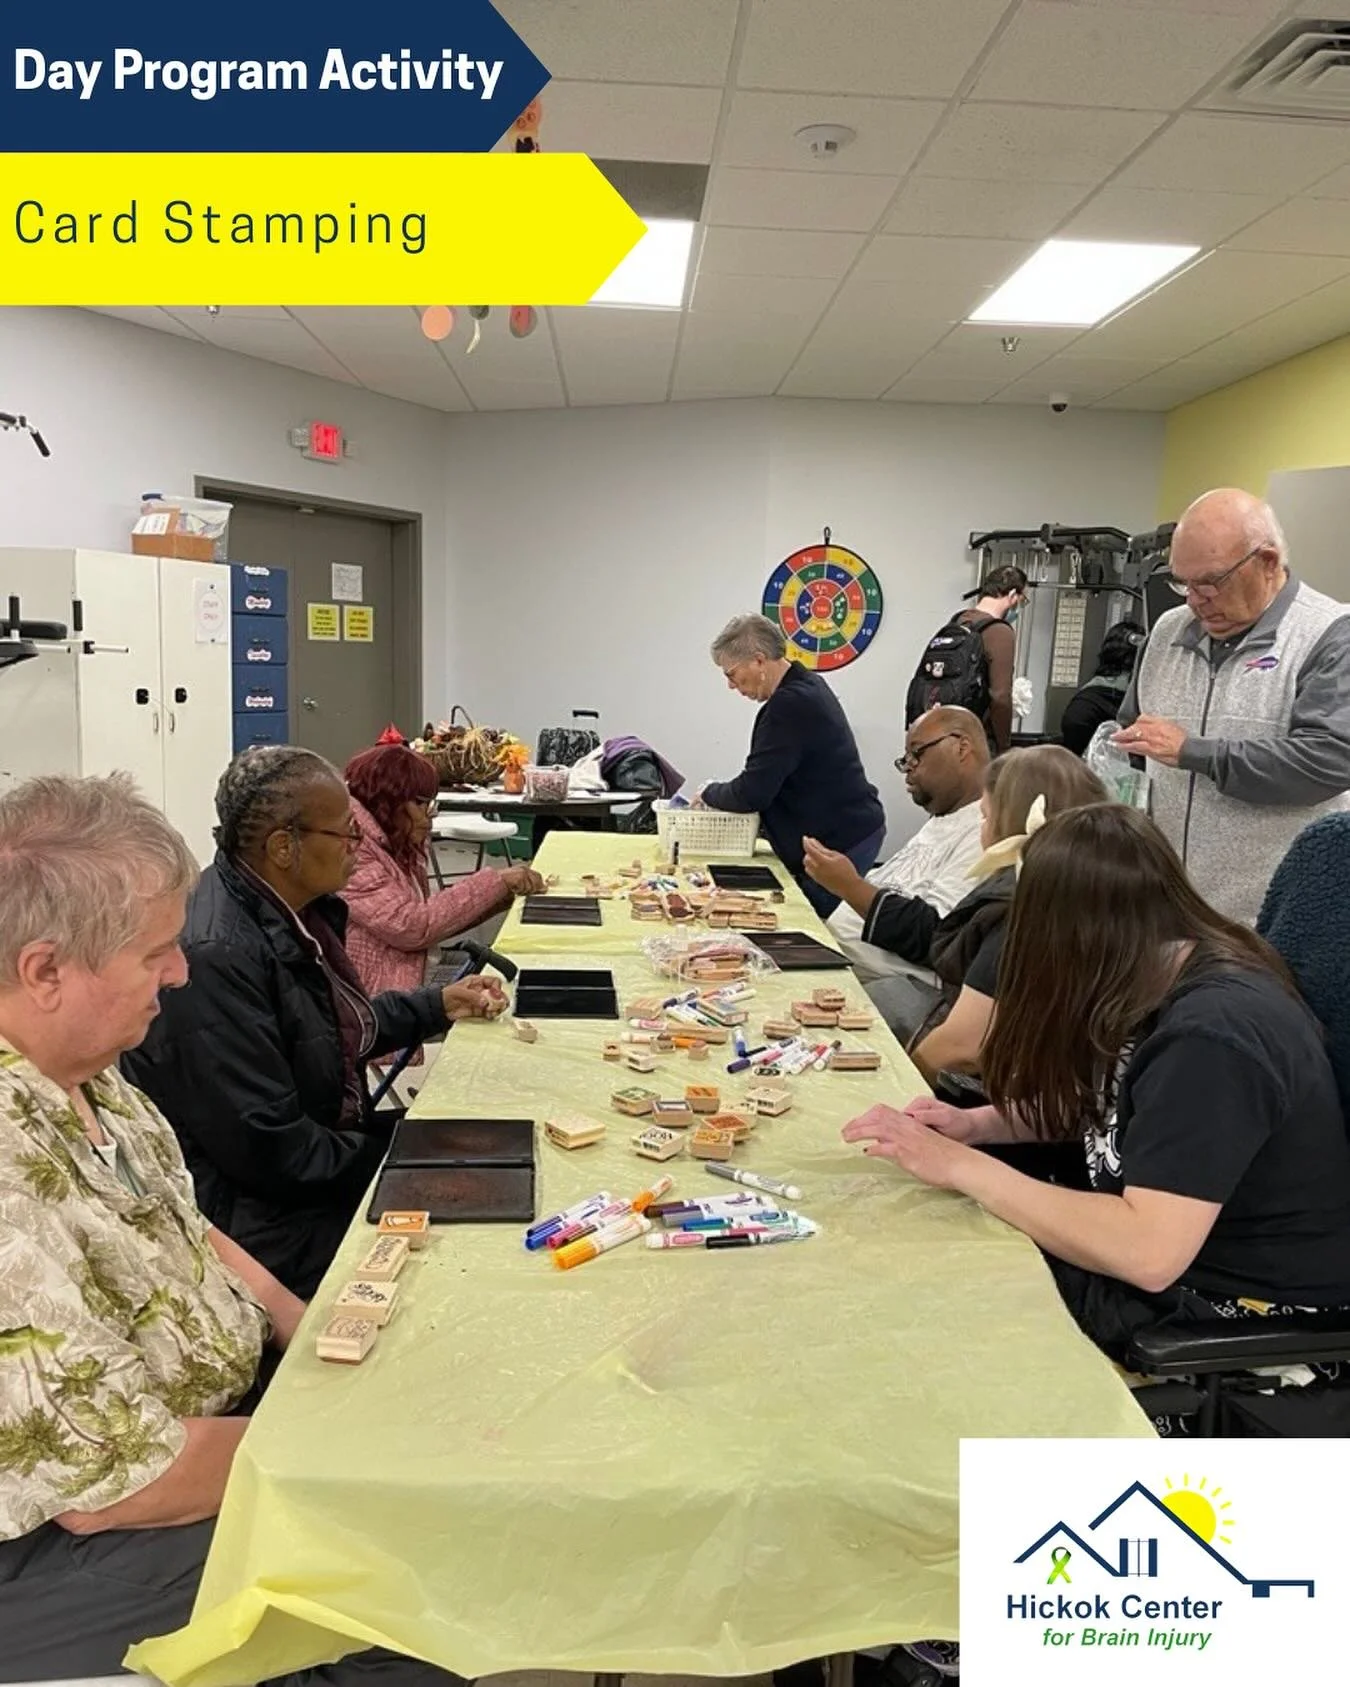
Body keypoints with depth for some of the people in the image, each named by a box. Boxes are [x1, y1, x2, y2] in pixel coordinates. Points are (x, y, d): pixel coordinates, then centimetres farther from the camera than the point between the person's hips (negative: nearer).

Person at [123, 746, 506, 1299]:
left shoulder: (293, 911, 2)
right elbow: (268, 1147, -26)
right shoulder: (214, 959, -27)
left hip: (336, 1140, 9)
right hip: (263, 1217, -9)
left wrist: (438, 1005, 16)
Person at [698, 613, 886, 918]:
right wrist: (721, 794, 9)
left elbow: (753, 793, -22)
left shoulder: (791, 704, -22)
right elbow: (769, 779, 19)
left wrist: (709, 794, -4)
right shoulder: (807, 685, 12)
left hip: (840, 844, -10)